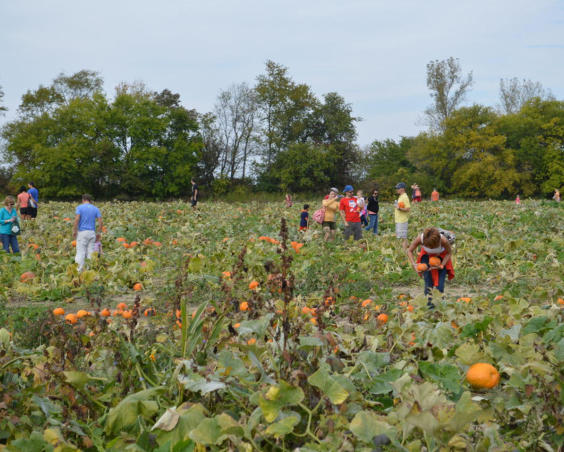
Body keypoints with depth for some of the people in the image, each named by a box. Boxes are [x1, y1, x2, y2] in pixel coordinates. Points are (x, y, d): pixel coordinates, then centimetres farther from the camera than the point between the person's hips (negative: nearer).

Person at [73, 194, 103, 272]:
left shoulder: (80, 207, -2)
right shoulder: (96, 209, 8)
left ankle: (79, 270, -9)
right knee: (90, 252, 6)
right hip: (92, 233, 3)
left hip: (82, 232, -3)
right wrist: (100, 232, 10)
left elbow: (77, 219, -13)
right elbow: (100, 221, 2)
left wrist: (74, 231, -8)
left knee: (80, 252, -3)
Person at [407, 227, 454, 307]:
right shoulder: (420, 238, -37)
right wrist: (414, 265, -30)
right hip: (427, 256, 1)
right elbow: (409, 251, -18)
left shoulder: (443, 240, -40)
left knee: (440, 282, -9)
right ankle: (429, 301, -1)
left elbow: (449, 252, -17)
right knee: (428, 280, -8)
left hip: (441, 257, -1)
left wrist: (441, 266, -26)